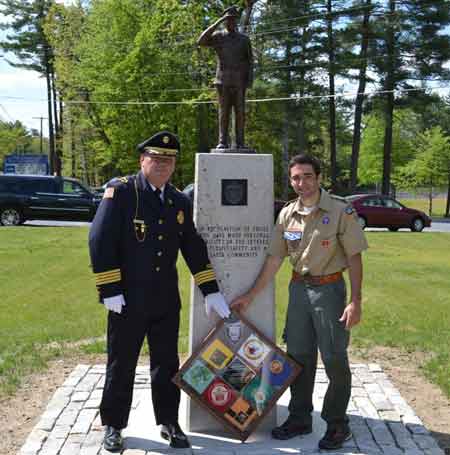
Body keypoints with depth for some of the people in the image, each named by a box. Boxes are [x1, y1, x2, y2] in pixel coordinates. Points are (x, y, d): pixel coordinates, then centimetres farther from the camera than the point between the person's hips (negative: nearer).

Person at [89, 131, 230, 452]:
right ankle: (113, 426, 25)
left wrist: (211, 291, 7)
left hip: (166, 300, 4)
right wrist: (110, 291, -15)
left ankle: (169, 423, 28)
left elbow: (194, 248, 11)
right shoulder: (120, 192, -8)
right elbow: (100, 241, -12)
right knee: (121, 365, 8)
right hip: (128, 299, -4)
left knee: (167, 364, 13)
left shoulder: (180, 202, 8)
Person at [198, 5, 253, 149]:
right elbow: (201, 41, -9)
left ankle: (240, 142, 1)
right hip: (223, 80, -1)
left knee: (240, 112, -1)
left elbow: (249, 61, 10)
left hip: (239, 81, 1)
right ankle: (222, 141, -1)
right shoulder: (218, 36, 9)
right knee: (223, 111, -2)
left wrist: (250, 79, -3)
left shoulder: (244, 39, 12)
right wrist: (217, 23, -9)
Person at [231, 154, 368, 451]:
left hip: (329, 289, -4)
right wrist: (250, 296, 5)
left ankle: (337, 424, 18)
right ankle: (300, 419, 28)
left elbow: (354, 258, -9)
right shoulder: (287, 214, 2)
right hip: (299, 289, 5)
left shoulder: (340, 212, -10)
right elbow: (274, 259, 6)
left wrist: (355, 301, -15)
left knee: (334, 359, 1)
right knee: (298, 357, 12)